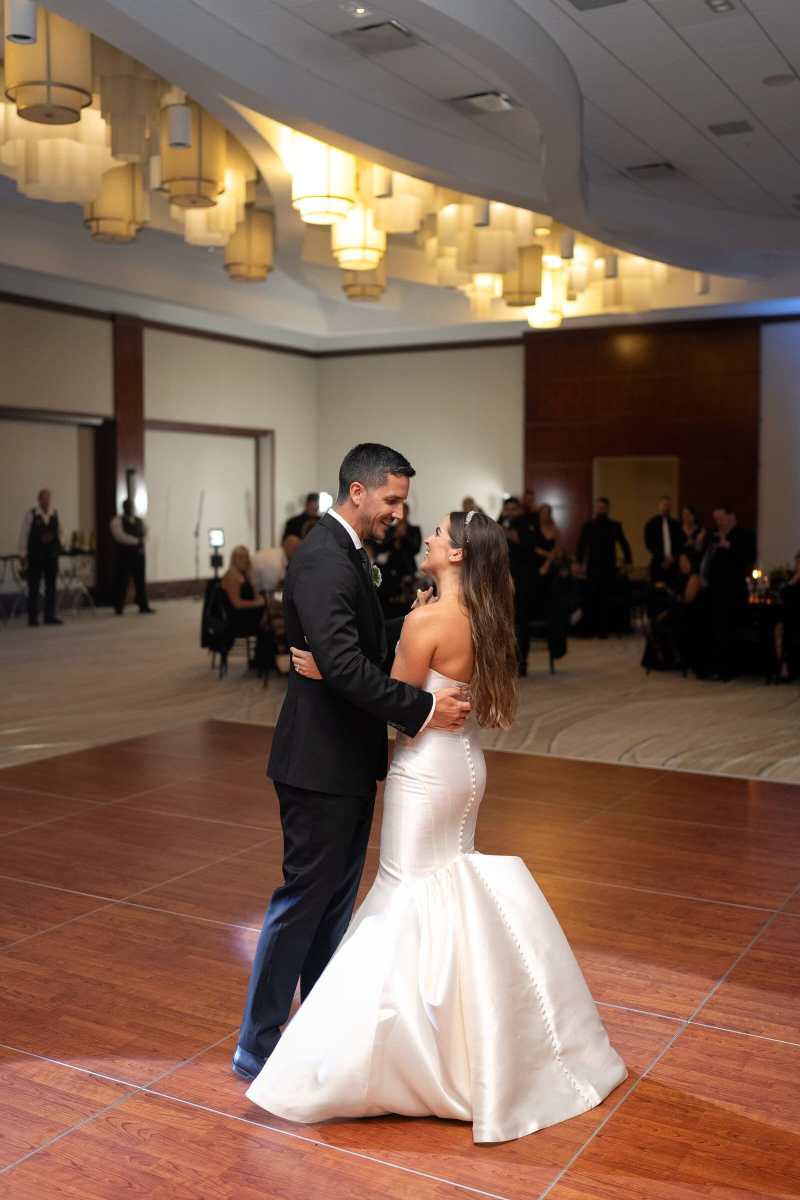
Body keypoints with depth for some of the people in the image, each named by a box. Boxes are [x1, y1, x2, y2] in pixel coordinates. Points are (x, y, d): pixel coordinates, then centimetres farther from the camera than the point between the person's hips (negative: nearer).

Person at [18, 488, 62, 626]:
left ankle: (50, 616, 12)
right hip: (34, 557, -4)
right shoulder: (31, 514, -5)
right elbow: (23, 534, -5)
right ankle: (32, 618, 8)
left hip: (51, 556, 4)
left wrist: (58, 547, 1)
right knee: (33, 587, 1)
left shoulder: (55, 514, 7)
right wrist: (23, 555, -7)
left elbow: (59, 532, 16)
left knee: (51, 586, 6)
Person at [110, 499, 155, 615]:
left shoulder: (140, 521, 16)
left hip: (139, 555, 5)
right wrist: (137, 541, -14)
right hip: (124, 555, -5)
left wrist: (142, 542, -13)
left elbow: (145, 533, 9)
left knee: (140, 581, 6)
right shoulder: (117, 521, -3)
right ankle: (119, 608, 6)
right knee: (122, 581, -2)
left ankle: (143, 606, 11)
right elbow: (120, 536, -16)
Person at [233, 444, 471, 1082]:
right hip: (322, 762, -10)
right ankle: (257, 1048, 16)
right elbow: (344, 664, -30)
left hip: (349, 757, 10)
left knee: (337, 899, 19)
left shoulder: (347, 552, 11)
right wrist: (423, 707, -27)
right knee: (303, 900, 1)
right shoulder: (323, 560, -21)